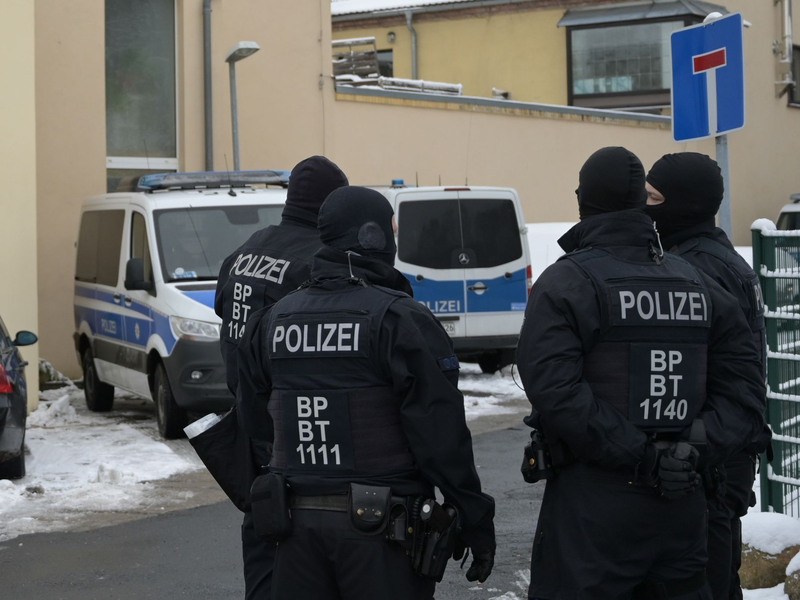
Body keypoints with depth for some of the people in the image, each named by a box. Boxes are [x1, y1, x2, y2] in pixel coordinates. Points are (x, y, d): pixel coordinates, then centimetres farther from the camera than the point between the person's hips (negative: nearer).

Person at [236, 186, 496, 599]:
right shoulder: (401, 321, -11)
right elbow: (440, 434, -14)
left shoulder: (271, 321, 8)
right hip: (380, 523, -5)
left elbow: (255, 421, 15)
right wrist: (477, 523, -7)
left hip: (298, 519, 6)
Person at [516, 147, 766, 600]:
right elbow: (744, 381, 6)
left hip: (595, 501, -6)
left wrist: (638, 456, -17)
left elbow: (554, 389, -20)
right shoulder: (696, 283, 11)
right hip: (682, 501, 6)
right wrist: (696, 449, -4)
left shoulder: (567, 283, -7)